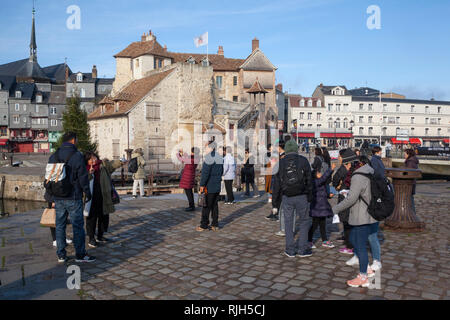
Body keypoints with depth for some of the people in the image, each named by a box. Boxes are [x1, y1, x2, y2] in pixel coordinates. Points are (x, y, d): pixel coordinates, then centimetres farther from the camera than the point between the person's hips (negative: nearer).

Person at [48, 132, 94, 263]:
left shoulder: (53, 156, 9)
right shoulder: (77, 156, -10)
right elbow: (83, 177, -11)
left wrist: (52, 195, 19)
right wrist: (87, 193, 0)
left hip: (58, 198, 6)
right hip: (73, 197, -6)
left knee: (60, 226, 11)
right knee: (78, 225, 2)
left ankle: (61, 255, 16)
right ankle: (80, 254, 7)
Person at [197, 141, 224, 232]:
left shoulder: (209, 157, -14)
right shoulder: (220, 157, 12)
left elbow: (205, 172, -19)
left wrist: (202, 185, -16)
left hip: (209, 187, -8)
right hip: (217, 187, 8)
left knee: (206, 206, -1)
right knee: (215, 205, 12)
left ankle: (204, 225, 4)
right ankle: (215, 225, 16)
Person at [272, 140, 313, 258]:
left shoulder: (281, 163, 3)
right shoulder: (303, 161, -2)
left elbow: (277, 183, 4)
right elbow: (309, 180, -3)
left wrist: (275, 199, 12)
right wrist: (310, 197, 3)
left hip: (286, 197, 2)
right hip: (301, 196, -1)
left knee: (288, 223, 11)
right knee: (304, 221, 11)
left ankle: (290, 250, 14)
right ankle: (302, 249, 12)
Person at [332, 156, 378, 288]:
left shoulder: (358, 177, -21)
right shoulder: (369, 173, 9)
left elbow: (351, 199, -23)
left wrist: (335, 209, -15)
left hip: (362, 217, -10)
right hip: (367, 215, 10)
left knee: (361, 246, 1)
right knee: (353, 239, 21)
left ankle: (363, 278, 14)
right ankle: (367, 269, 28)